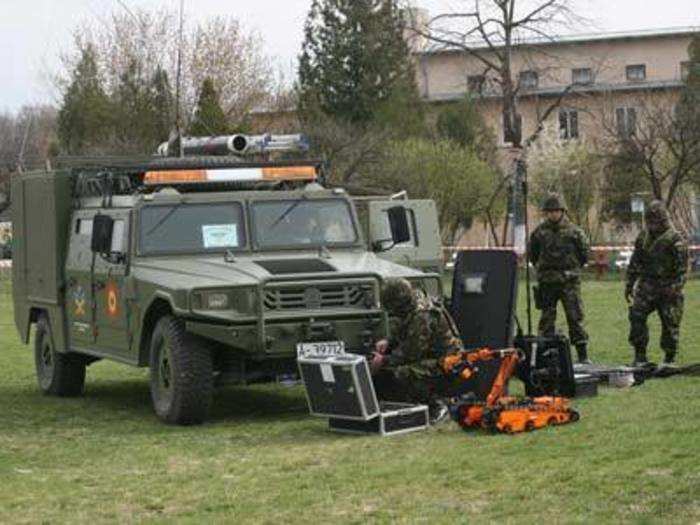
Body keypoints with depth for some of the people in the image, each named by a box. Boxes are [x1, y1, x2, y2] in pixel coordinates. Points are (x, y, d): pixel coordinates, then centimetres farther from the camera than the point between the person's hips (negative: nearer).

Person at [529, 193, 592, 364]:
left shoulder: (573, 231, -1)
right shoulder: (539, 232, 4)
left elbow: (585, 252, 9)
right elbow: (532, 254, 17)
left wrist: (572, 269, 11)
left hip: (569, 281, -2)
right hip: (547, 282, 2)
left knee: (575, 317, -6)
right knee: (547, 319, 6)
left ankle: (583, 355, -3)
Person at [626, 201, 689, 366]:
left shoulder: (675, 240, -7)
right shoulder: (643, 237, 10)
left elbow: (683, 267, -9)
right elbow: (635, 263, 18)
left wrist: (676, 287, -20)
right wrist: (629, 285, 15)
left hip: (667, 289, -4)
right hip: (646, 286, 4)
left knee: (670, 323, 0)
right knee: (636, 315, -11)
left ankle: (670, 358, 14)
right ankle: (640, 355, -3)